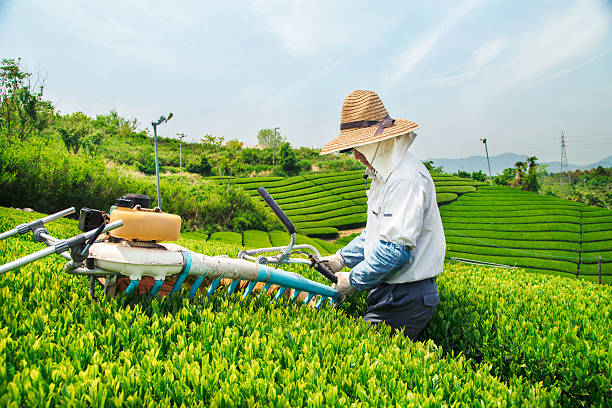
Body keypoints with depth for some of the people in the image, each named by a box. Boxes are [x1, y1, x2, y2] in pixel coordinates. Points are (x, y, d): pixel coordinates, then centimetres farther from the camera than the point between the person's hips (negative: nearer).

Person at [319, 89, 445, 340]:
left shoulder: (406, 179, -21)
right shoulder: (384, 173, 13)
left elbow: (396, 249, -26)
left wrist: (353, 280, -14)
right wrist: (342, 258, 14)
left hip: (406, 300, -10)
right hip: (390, 291, 10)